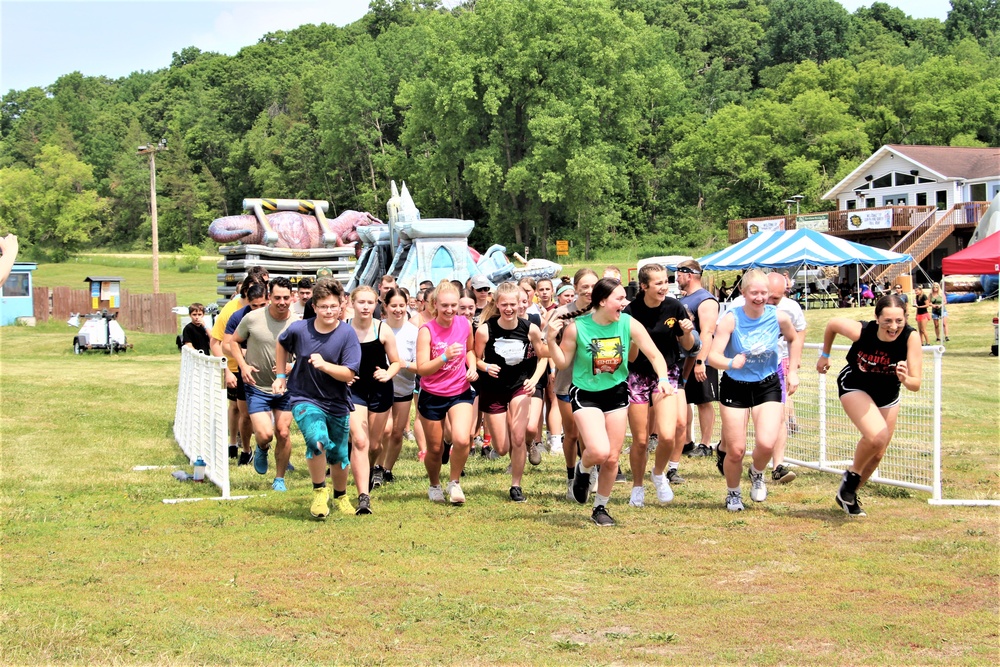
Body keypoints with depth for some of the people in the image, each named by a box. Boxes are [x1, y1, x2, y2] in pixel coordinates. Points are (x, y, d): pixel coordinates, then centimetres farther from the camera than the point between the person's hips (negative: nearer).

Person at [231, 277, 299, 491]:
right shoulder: (253, 318, -12)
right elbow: (234, 341, 3)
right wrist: (243, 365, -12)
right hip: (257, 387, -2)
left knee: (283, 434, 4)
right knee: (265, 434, -13)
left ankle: (279, 479, 24)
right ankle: (262, 450, 25)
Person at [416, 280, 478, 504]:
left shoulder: (465, 324, -4)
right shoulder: (427, 331, -16)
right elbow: (421, 369, -22)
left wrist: (472, 366, -1)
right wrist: (444, 357, -37)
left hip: (460, 393, 2)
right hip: (432, 396, -2)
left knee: (462, 440, -21)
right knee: (435, 449, 9)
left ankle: (454, 483, 5)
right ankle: (435, 486, 38)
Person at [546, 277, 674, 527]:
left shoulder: (629, 324, -10)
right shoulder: (577, 327, -15)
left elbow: (655, 355, -6)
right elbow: (563, 363, -5)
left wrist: (663, 379, -24)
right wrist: (551, 340, -20)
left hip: (617, 393, 3)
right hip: (585, 395, -3)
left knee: (612, 458, 6)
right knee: (599, 451, -22)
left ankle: (600, 508, 28)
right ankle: (582, 470, 16)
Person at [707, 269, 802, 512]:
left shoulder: (779, 317, -10)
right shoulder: (731, 319, -17)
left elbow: (794, 339, 13)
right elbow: (713, 356, -24)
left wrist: (793, 371, 6)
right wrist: (731, 363, -44)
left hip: (768, 385, 1)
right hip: (735, 387, -1)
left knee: (766, 443, -18)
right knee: (736, 451, -2)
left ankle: (757, 474, 19)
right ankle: (733, 494, 29)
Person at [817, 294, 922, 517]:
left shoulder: (911, 338, -30)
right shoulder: (861, 331, -32)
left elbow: (916, 385, -30)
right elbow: (832, 324, -10)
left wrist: (905, 378, -53)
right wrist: (825, 355, 3)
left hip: (888, 395, 3)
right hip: (855, 387, -3)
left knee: (877, 454, 12)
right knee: (877, 436, -27)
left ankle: (849, 495, 36)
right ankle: (852, 475, 2)